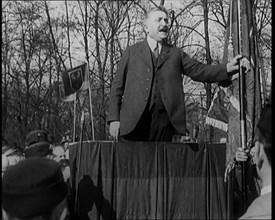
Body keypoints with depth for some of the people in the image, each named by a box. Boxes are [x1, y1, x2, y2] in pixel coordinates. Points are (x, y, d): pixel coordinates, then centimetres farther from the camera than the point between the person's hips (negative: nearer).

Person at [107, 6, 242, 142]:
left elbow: (199, 71, 7)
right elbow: (117, 86, 8)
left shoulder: (176, 54, 17)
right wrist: (114, 118, -2)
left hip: (163, 122, 2)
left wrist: (227, 68, -10)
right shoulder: (132, 52, 13)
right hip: (134, 121, -1)